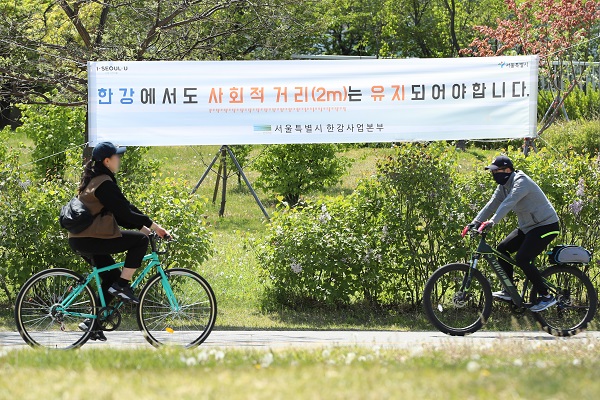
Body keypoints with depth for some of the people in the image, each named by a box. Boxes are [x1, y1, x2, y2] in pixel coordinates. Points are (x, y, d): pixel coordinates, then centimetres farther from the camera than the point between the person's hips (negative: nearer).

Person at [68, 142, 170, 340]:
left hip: (80, 240, 10)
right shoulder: (104, 183, -15)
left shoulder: (94, 180, 17)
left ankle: (93, 322, 18)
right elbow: (124, 213, -17)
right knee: (140, 240, -9)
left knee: (111, 276, 19)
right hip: (91, 239, -10)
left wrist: (143, 226, 15)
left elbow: (119, 212, 19)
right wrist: (153, 226, -10)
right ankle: (122, 285, -7)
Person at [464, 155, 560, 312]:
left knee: (522, 259, -20)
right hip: (528, 227, 10)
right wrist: (475, 222, -9)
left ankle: (546, 296, -10)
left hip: (546, 226, -10)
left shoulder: (521, 182, -23)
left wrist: (491, 222, -47)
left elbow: (508, 203, -36)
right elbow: (492, 205, 3)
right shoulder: (504, 186, 6)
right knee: (502, 248, 4)